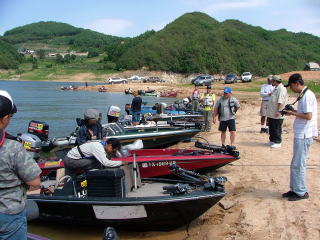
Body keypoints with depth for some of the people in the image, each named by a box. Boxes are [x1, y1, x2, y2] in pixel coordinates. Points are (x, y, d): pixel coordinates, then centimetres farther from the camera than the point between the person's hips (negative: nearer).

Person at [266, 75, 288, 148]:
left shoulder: (281, 89, -17)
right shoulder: (276, 88, 15)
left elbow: (281, 102, -24)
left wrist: (278, 111, -27)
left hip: (277, 114, -10)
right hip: (271, 113, 10)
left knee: (277, 129, -1)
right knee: (271, 128, 17)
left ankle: (277, 142, 7)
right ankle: (272, 140, 28)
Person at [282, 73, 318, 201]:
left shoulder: (307, 95, -17)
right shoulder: (304, 95, 14)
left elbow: (308, 116, -22)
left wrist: (293, 113, -12)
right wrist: (293, 111, 7)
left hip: (303, 136, -10)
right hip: (300, 135, 10)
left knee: (298, 165, -2)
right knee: (295, 164, 15)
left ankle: (301, 192, 9)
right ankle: (295, 189, 25)